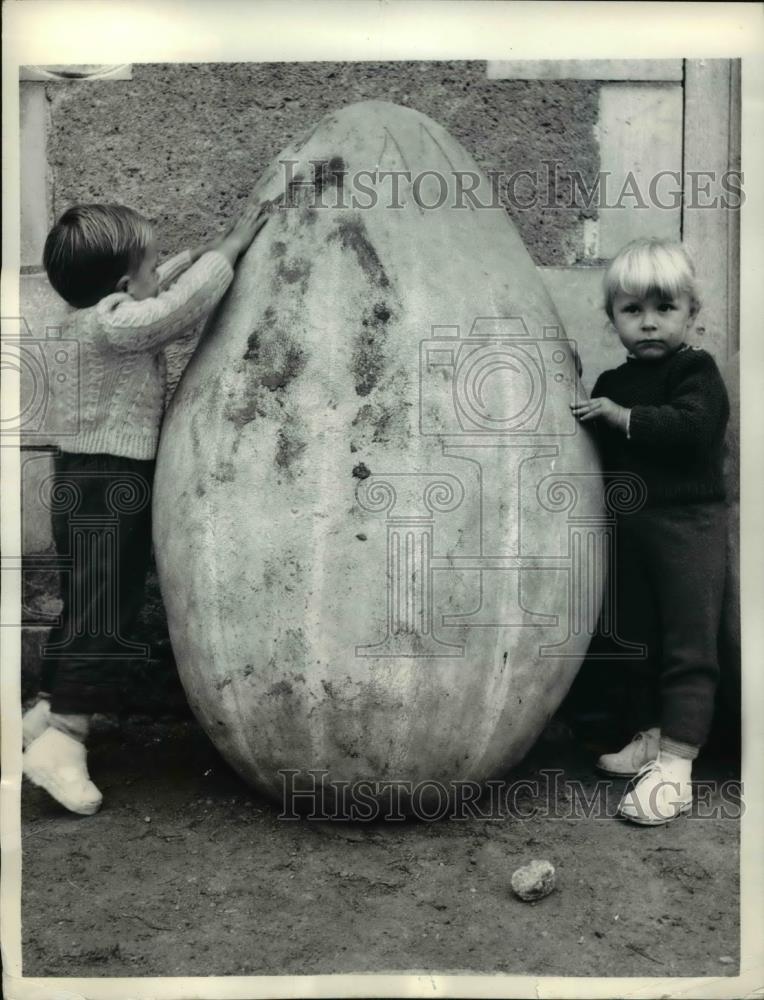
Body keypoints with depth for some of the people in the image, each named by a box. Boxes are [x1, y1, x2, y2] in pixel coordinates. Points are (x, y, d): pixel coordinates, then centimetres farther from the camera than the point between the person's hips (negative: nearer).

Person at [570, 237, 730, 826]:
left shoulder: (696, 371, -6)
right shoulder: (611, 384, 12)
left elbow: (693, 427, -25)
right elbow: (600, 455, 18)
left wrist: (622, 416, -24)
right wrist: (589, 422, 0)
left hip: (687, 523, -7)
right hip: (629, 527, 7)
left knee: (688, 646, -3)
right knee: (639, 640, 15)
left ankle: (675, 765, -1)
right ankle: (653, 737, 29)